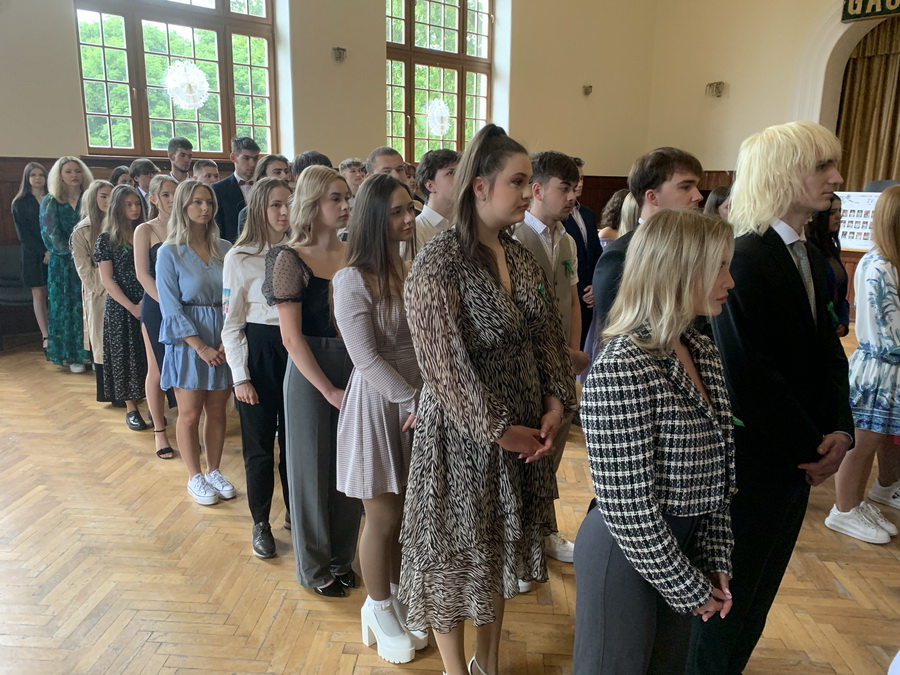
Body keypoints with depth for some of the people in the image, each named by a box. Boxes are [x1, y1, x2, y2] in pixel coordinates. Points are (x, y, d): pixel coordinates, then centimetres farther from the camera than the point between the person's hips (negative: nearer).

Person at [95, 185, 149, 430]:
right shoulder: (106, 239, -2)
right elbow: (107, 280, -5)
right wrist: (131, 307, -13)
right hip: (121, 307, -2)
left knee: (151, 355, 3)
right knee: (125, 355, 4)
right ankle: (131, 408, 14)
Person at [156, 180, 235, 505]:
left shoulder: (224, 248, 3)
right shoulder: (169, 252, -4)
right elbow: (171, 307, -8)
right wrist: (201, 347, -14)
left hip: (224, 339, 3)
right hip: (188, 340, -3)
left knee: (217, 409, 10)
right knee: (190, 413, 6)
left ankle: (214, 470, 27)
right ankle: (195, 478, 21)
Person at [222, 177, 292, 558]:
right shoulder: (239, 258, -5)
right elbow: (232, 324, -3)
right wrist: (240, 377, -7)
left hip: (296, 349, 3)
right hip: (258, 351, -2)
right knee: (259, 444, 8)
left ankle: (295, 512, 32)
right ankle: (260, 523, 27)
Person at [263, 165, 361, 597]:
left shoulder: (354, 255, 4)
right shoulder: (291, 259, -10)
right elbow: (291, 337, -13)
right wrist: (328, 390, -15)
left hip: (354, 371, 5)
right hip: (311, 375, -4)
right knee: (314, 469, 10)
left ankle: (342, 557, 35)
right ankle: (315, 567, 29)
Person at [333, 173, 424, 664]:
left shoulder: (416, 272, 4)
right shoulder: (353, 280, -13)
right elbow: (366, 359, -16)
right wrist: (413, 403, -19)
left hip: (421, 402, 5)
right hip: (379, 406, -5)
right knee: (383, 518, 8)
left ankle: (399, 597, 38)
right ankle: (379, 611, 31)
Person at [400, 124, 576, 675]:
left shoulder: (521, 256, 5)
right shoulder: (439, 263, -17)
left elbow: (548, 336, 6)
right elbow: (444, 364, -20)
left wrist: (556, 405, -6)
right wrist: (497, 430, -16)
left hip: (524, 432, 7)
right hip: (463, 434, -7)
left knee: (500, 549, 20)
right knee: (457, 555, 11)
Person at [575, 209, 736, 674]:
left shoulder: (702, 352, 1)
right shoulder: (621, 369, -26)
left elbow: (717, 472, 7)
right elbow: (627, 507, -23)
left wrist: (714, 563, 3)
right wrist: (690, 588, -12)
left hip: (683, 547, 8)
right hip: (627, 555, -7)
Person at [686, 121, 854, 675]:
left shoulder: (810, 258, 7)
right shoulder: (747, 260, -21)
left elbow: (828, 353, 7)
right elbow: (752, 376, -24)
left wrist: (839, 431, -7)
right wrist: (810, 449, -14)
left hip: (799, 458, 8)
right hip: (754, 458, -8)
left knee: (761, 586, 22)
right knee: (732, 592, 12)